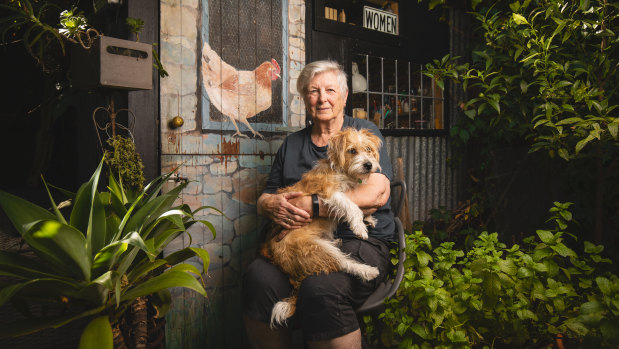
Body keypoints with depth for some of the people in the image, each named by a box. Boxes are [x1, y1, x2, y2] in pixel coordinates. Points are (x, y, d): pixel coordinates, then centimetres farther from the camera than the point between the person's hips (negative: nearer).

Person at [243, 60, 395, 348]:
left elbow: (377, 194, -8)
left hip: (360, 240, -3)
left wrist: (312, 205, -15)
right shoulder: (291, 144, 20)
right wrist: (272, 205, -5)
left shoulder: (364, 132, 7)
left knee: (321, 288, -35)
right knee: (258, 276, -28)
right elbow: (264, 198, 22)